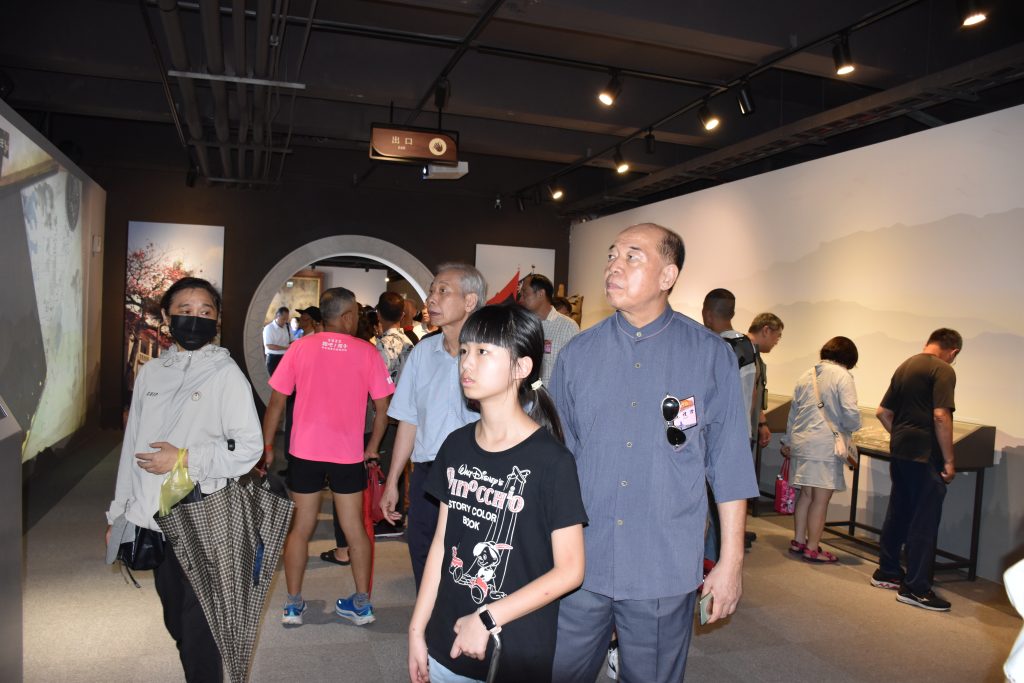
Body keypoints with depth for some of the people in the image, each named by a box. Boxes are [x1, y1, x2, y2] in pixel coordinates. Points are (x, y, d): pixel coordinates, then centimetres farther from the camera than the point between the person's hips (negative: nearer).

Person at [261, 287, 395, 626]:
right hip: (348, 454, 0)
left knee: (301, 528, 13)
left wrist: (267, 447, 8)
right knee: (354, 528, 12)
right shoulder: (367, 352, -3)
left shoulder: (300, 347, -1)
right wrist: (373, 446, 9)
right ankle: (362, 603, 20)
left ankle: (293, 604, 20)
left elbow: (276, 401, -1)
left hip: (304, 452, 1)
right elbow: (383, 406, -3)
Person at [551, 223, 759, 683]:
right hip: (579, 562, 2)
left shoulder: (709, 355, -5)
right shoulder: (578, 354, 2)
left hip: (665, 570, -1)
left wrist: (731, 560, -2)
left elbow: (729, 465, -2)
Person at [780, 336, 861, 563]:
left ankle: (798, 541, 22)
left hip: (801, 442, 7)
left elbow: (793, 411, 18)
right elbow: (850, 413, -16)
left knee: (805, 494, 16)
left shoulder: (806, 376, 13)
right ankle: (812, 548, 6)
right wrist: (852, 428, 6)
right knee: (821, 498, 1)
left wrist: (789, 442, 26)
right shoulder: (842, 376, -7)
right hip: (826, 445, -7)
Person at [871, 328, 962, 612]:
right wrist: (949, 460, -14)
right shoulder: (943, 370, -10)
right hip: (925, 455, -8)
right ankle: (915, 588, 3)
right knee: (925, 520, -2)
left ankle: (887, 572, 26)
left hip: (899, 451, 8)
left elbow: (883, 412, 17)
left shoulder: (905, 367, 14)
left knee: (898, 513, 17)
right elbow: (941, 417, -20)